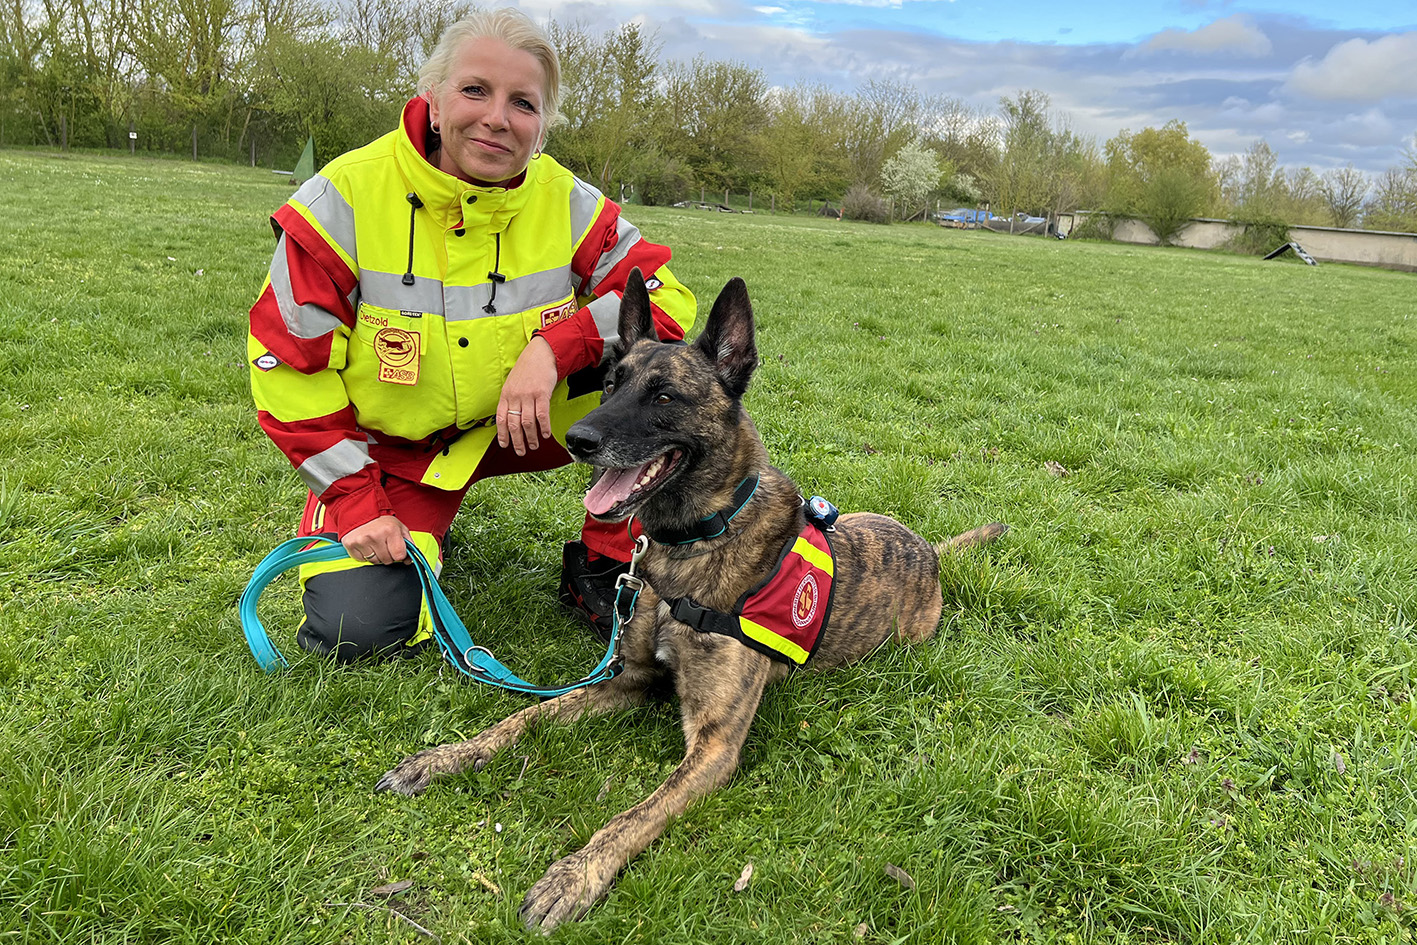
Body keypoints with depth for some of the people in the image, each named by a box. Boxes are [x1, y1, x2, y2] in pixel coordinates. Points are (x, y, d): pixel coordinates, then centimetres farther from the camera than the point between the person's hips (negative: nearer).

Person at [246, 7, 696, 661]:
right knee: (354, 630, -19)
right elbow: (288, 358, -11)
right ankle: (418, 526, 17)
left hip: (523, 425, 2)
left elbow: (668, 297, -13)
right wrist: (355, 498, -14)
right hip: (390, 447, -1)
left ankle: (604, 569, -5)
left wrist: (556, 344, -30)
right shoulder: (347, 197, -17)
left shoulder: (566, 202, -12)